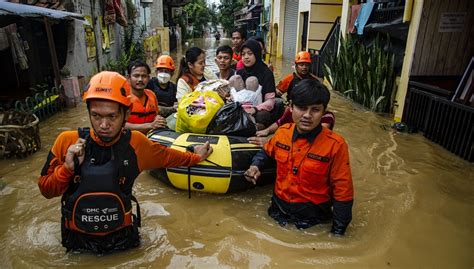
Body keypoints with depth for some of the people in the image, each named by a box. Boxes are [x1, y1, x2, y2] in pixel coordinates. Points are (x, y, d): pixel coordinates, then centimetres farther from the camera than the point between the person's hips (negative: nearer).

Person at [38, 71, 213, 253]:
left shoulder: (135, 143, -16)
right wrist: (67, 168, -25)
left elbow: (166, 156, 3)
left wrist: (195, 157, 14)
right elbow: (46, 190, -7)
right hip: (78, 239, 1)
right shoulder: (67, 141, -17)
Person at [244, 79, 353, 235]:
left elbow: (342, 192, -13)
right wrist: (256, 166, -6)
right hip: (278, 210, 4)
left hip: (312, 219, -4)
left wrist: (338, 231, -10)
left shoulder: (335, 145, -21)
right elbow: (267, 151, 14)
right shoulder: (282, 132, -9)